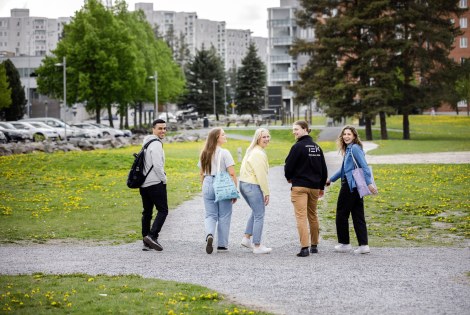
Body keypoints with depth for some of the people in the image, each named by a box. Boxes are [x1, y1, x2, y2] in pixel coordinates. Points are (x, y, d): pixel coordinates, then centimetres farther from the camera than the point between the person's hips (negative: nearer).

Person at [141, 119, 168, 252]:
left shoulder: (146, 143, 19)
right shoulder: (156, 144, -12)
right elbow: (157, 165, -20)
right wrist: (164, 179, -7)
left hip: (143, 184, 9)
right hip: (155, 183, -9)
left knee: (147, 212, 10)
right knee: (163, 210, -6)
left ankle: (146, 243, 9)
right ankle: (152, 235, -19)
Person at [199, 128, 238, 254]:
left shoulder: (204, 154, 8)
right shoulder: (224, 153, -10)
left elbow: (201, 173, 14)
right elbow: (232, 174, -12)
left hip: (208, 184, 4)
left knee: (210, 215, 9)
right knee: (224, 217, 6)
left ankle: (209, 234, -20)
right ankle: (222, 245, 10)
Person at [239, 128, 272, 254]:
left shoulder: (251, 150, 13)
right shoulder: (259, 154, -17)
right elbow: (261, 175, -19)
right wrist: (266, 192, -11)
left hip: (244, 183, 10)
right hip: (253, 186, -10)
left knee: (256, 212, 24)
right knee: (259, 216, -1)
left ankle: (246, 238, 21)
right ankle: (257, 246, 3)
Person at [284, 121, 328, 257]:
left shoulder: (298, 147, -12)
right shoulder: (317, 147, 9)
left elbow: (288, 166, -11)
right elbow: (324, 169, 14)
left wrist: (289, 178, 11)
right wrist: (321, 187, 23)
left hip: (299, 186, -6)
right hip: (314, 186, 6)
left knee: (301, 216, -7)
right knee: (313, 216, 17)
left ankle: (304, 247, -15)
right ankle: (314, 245, 24)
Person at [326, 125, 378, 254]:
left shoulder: (355, 148, -12)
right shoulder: (348, 149, 17)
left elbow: (364, 166, -19)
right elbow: (344, 169, 28)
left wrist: (369, 183, -26)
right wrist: (331, 179, 36)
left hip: (350, 186, -9)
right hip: (354, 187, 9)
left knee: (341, 214, 3)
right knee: (358, 216, 6)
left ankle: (344, 243, 12)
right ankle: (363, 245, 4)